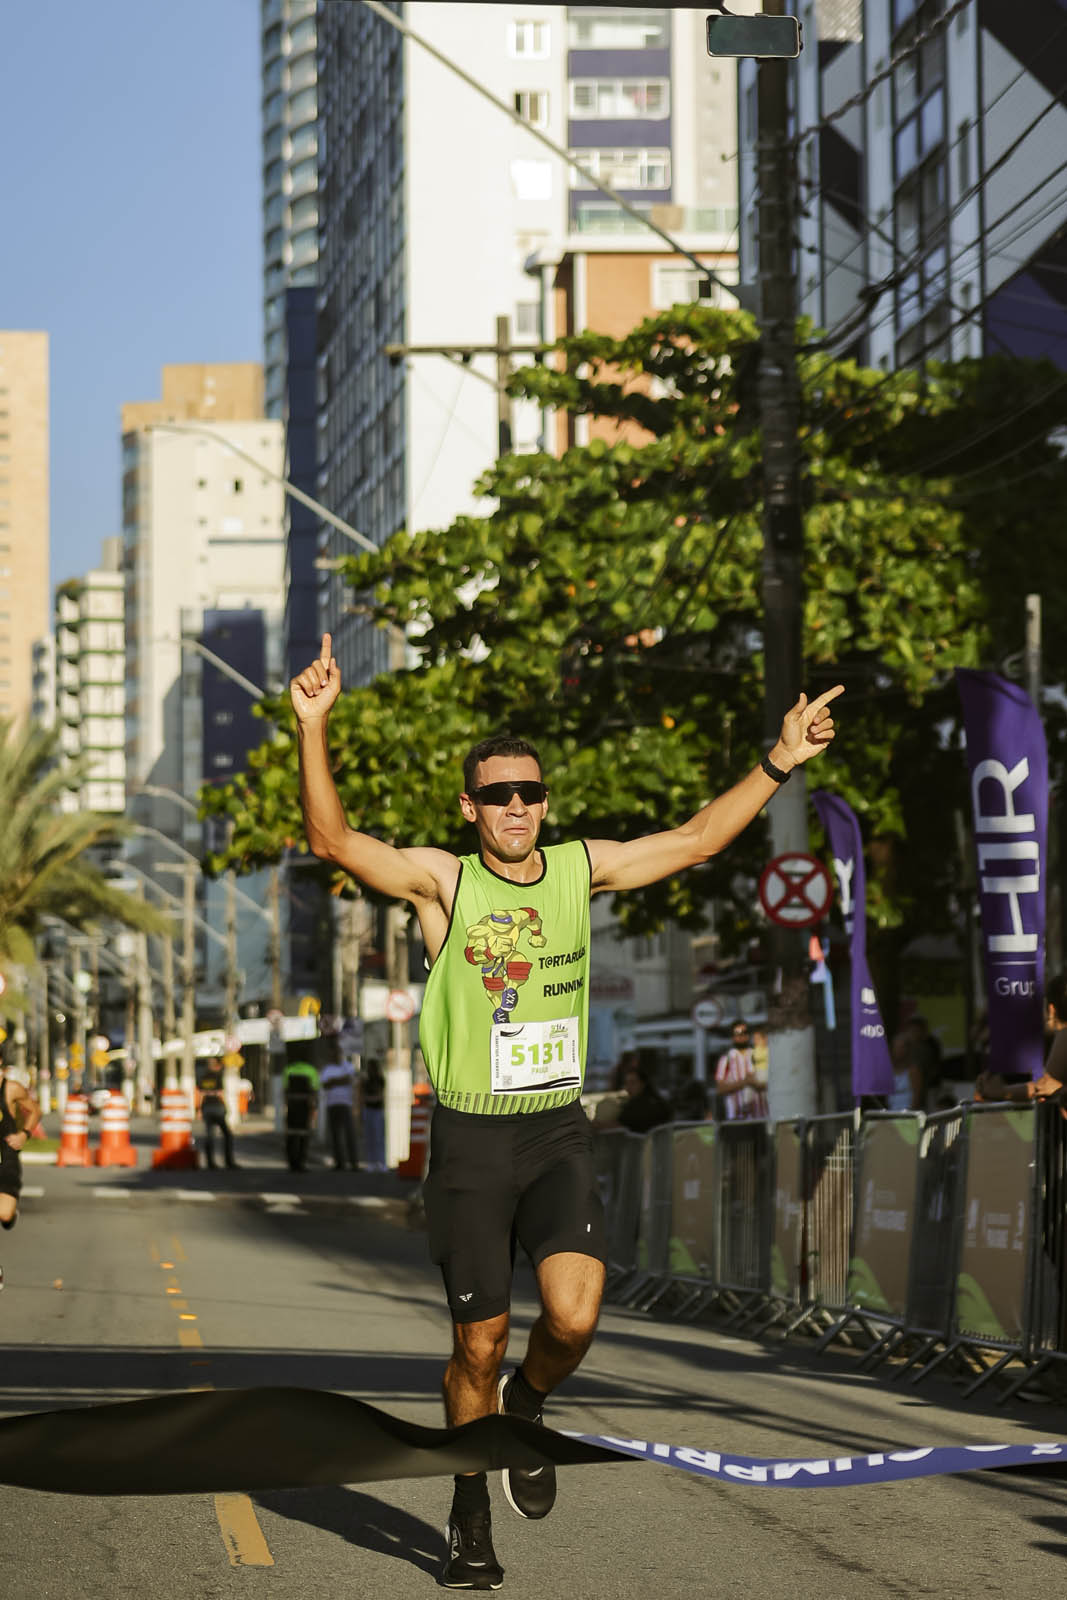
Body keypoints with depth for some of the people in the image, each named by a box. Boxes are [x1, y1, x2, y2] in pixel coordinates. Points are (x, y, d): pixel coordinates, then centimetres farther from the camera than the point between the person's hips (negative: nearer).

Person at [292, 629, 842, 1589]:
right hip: (471, 1140, -2)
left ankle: (526, 1404, 16)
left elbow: (695, 841, 16)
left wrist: (779, 763, 13)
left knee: (574, 1319, -19)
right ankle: (471, 1517, 24)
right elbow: (332, 840, -18)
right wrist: (315, 731, -30)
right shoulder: (443, 881, -5)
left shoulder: (582, 869, 6)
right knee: (479, 1344, 3)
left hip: (560, 1135, 2)